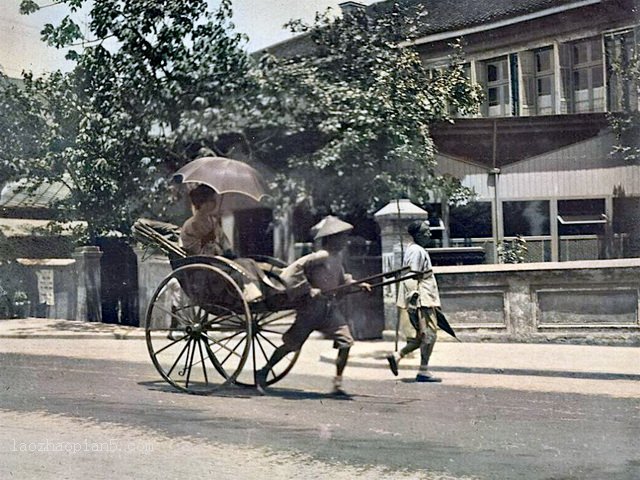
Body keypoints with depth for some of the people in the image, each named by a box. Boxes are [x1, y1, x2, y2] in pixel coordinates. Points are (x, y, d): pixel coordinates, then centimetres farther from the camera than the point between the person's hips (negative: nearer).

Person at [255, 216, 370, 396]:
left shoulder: (338, 256, 9)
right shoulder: (320, 257, -19)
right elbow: (294, 270, -23)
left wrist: (356, 284, 16)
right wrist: (308, 289, -24)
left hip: (332, 306, 7)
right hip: (312, 307, -7)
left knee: (346, 342, -6)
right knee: (292, 344, 2)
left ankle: (338, 384, 2)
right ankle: (263, 372, 19)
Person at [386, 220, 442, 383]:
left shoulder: (419, 250, 19)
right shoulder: (416, 251, -13)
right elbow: (411, 277, -20)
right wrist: (414, 297, -22)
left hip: (425, 300, 10)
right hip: (421, 301, -10)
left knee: (423, 336, 13)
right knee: (429, 334, -8)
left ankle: (397, 356, 14)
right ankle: (423, 372, -4)